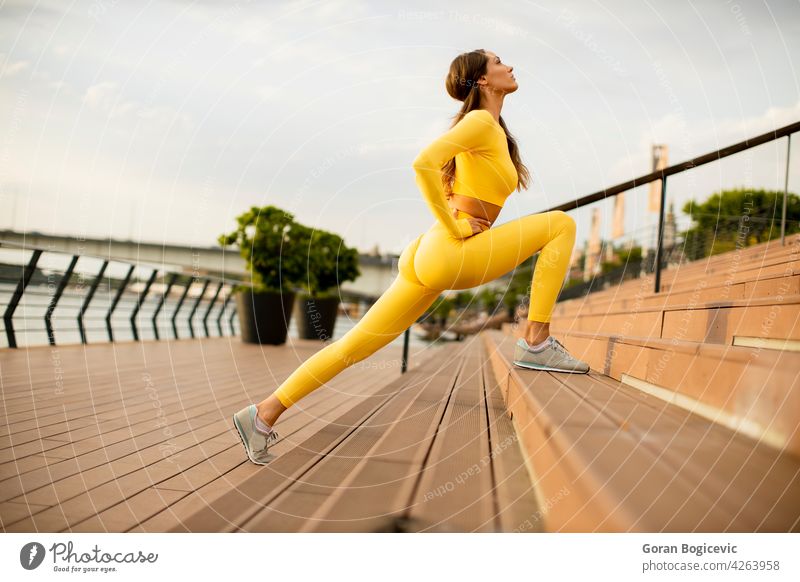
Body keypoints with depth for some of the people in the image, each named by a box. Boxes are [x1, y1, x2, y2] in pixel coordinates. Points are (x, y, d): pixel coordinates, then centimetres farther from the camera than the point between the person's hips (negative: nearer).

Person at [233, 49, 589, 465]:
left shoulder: (493, 131, 23)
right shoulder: (481, 121, -5)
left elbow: (441, 177, 34)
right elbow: (424, 164, -20)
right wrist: (454, 228, -15)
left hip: (429, 258, 9)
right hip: (450, 255, -9)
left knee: (354, 346, 9)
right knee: (562, 223, -5)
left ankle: (265, 413, 12)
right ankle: (536, 344, -6)